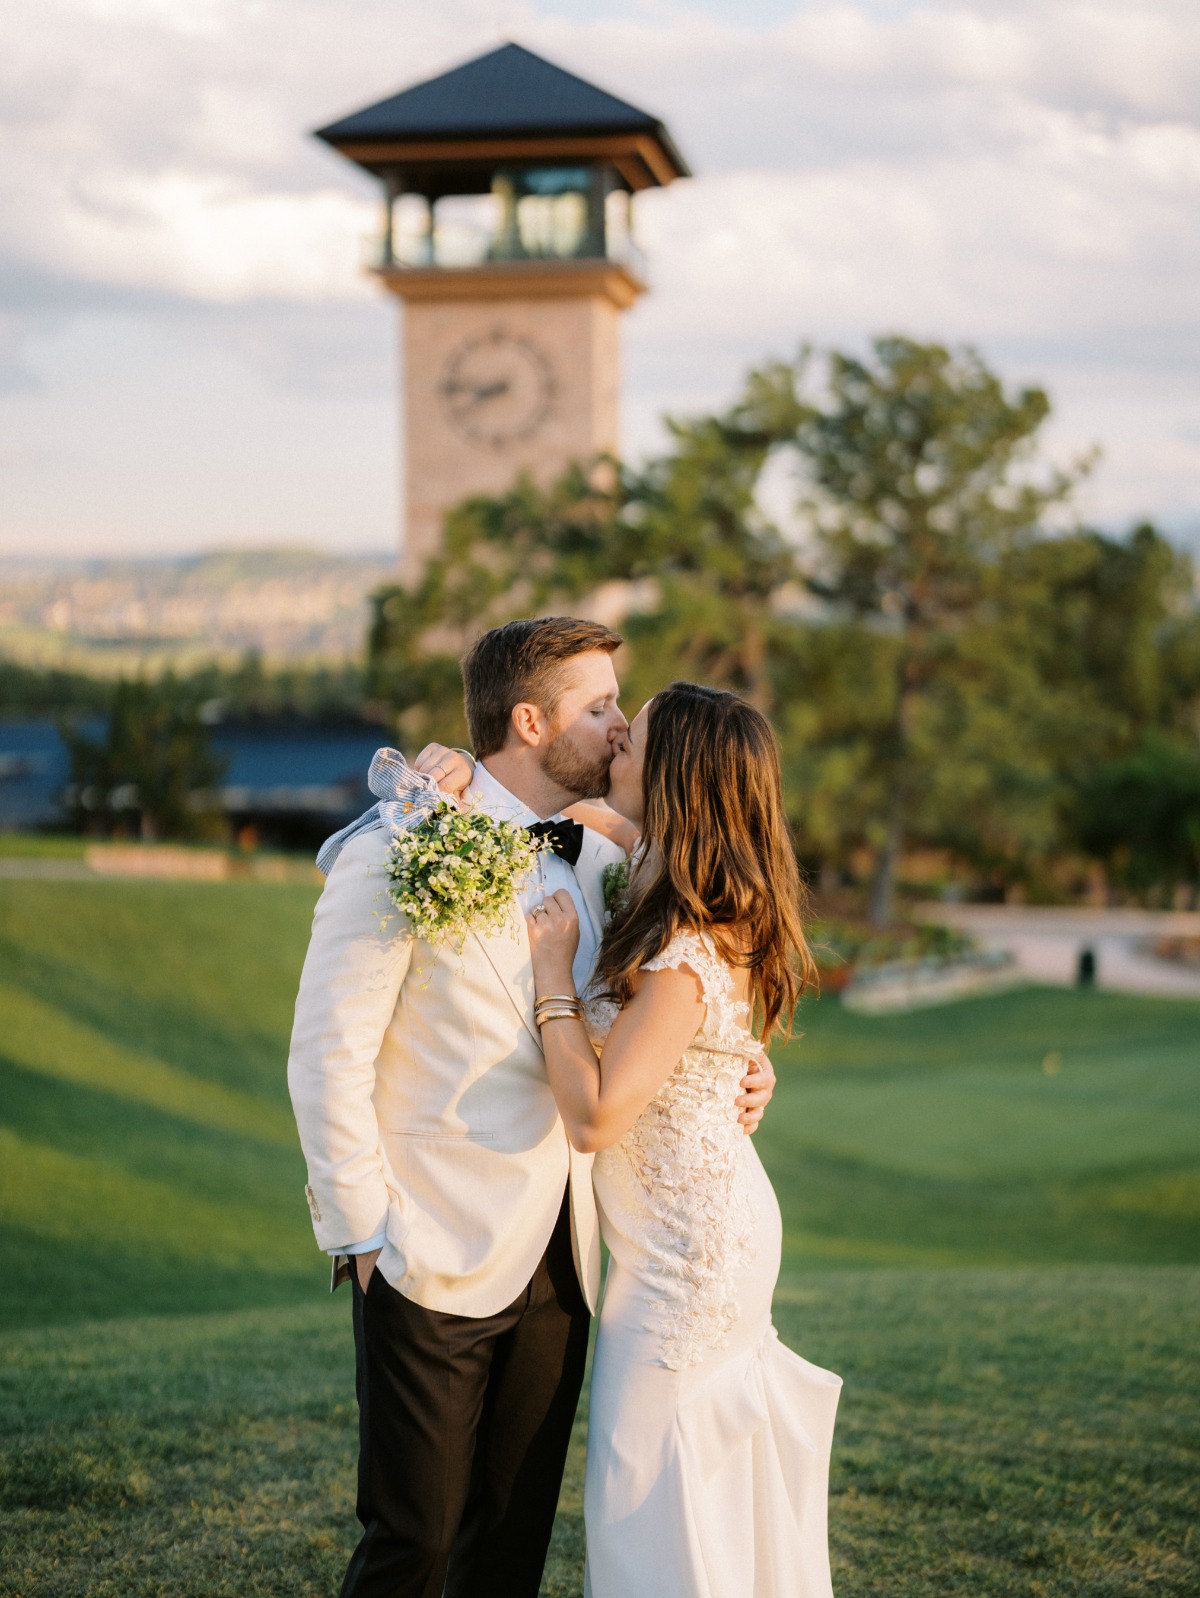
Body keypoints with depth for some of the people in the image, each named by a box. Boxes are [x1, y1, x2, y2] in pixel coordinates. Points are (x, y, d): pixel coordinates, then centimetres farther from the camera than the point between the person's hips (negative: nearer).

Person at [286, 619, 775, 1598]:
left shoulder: (596, 858, 8)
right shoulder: (399, 849, -13)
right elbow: (327, 1060, -12)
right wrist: (366, 1233, -11)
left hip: (556, 1260, 6)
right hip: (436, 1262, -6)